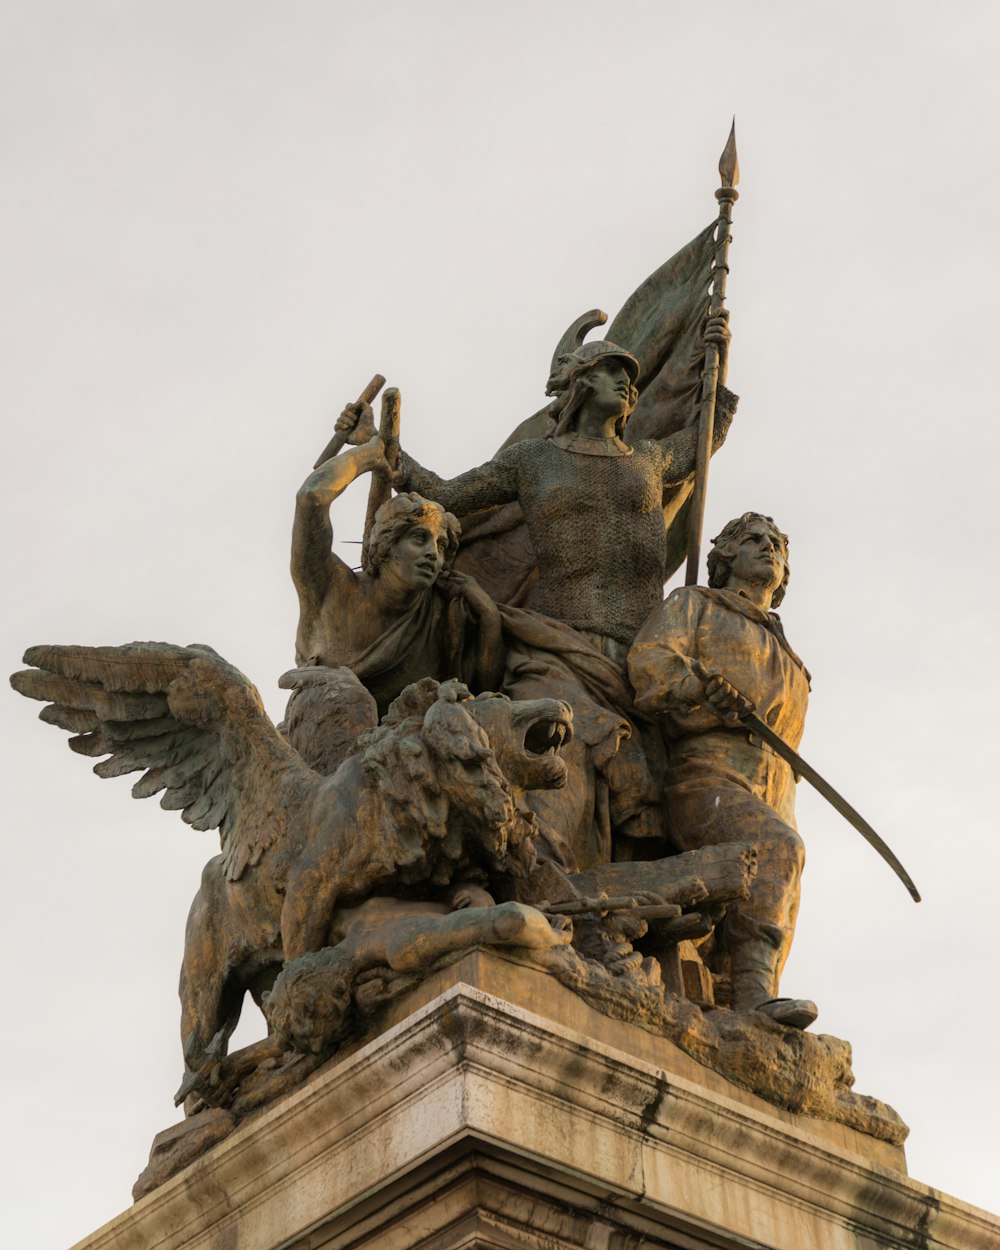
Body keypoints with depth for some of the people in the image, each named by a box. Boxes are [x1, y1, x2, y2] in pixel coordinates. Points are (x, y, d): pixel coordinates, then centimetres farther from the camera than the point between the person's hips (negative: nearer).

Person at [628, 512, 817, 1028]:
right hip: (705, 780, -7)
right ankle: (754, 997, -45)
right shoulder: (695, 605, 19)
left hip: (768, 804, 7)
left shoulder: (786, 661, 37)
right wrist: (709, 692, -16)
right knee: (775, 848, -34)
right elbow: (651, 662, -1)